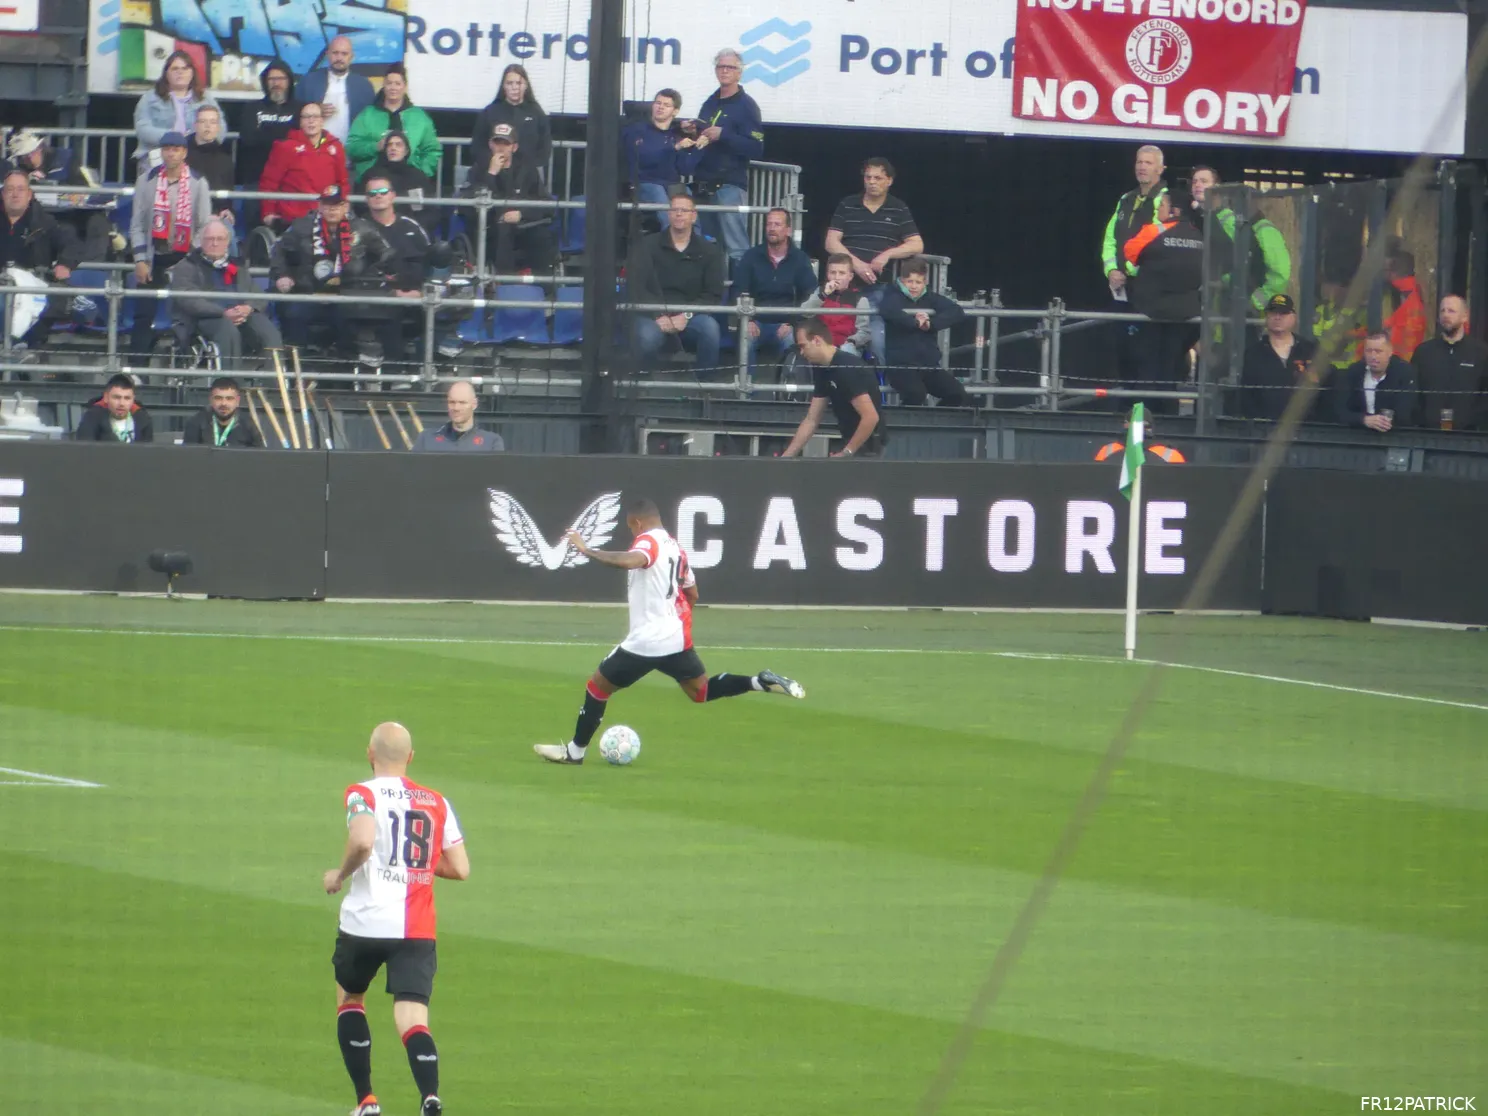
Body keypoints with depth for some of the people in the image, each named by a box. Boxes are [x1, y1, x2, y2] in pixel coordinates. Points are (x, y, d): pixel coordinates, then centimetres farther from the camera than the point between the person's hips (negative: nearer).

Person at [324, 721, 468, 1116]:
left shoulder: (362, 795, -3)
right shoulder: (437, 803, 10)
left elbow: (362, 841, -23)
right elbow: (460, 868, 9)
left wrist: (340, 874, -4)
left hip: (364, 921, -2)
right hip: (417, 930, 2)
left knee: (349, 999, 24)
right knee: (412, 1020, -6)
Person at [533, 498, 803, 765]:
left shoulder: (648, 541, -13)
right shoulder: (675, 547, 13)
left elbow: (629, 560, -38)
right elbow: (692, 594, 22)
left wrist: (586, 550, -35)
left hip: (645, 641, -8)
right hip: (677, 638, 8)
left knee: (597, 686, 6)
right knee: (702, 691, 17)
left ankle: (574, 751, 12)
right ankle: (760, 682, -3)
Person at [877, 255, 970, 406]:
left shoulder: (930, 298, 15)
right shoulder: (894, 296, 4)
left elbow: (958, 313, -1)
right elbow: (889, 310, -21)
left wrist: (931, 324, -14)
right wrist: (915, 322, -25)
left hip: (929, 365, 5)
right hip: (900, 364, -5)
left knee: (959, 395, -12)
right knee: (916, 394, -34)